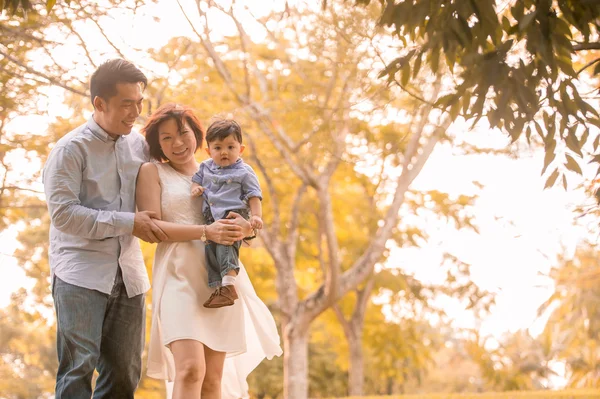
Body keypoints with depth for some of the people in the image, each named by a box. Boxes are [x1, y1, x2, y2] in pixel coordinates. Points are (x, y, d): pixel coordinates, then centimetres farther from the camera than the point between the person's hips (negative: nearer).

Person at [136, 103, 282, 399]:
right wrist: (206, 232, -19)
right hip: (180, 277, -4)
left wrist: (245, 227, -10)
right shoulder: (152, 172, 7)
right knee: (190, 370, -20)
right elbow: (152, 226, -6)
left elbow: (254, 221, 16)